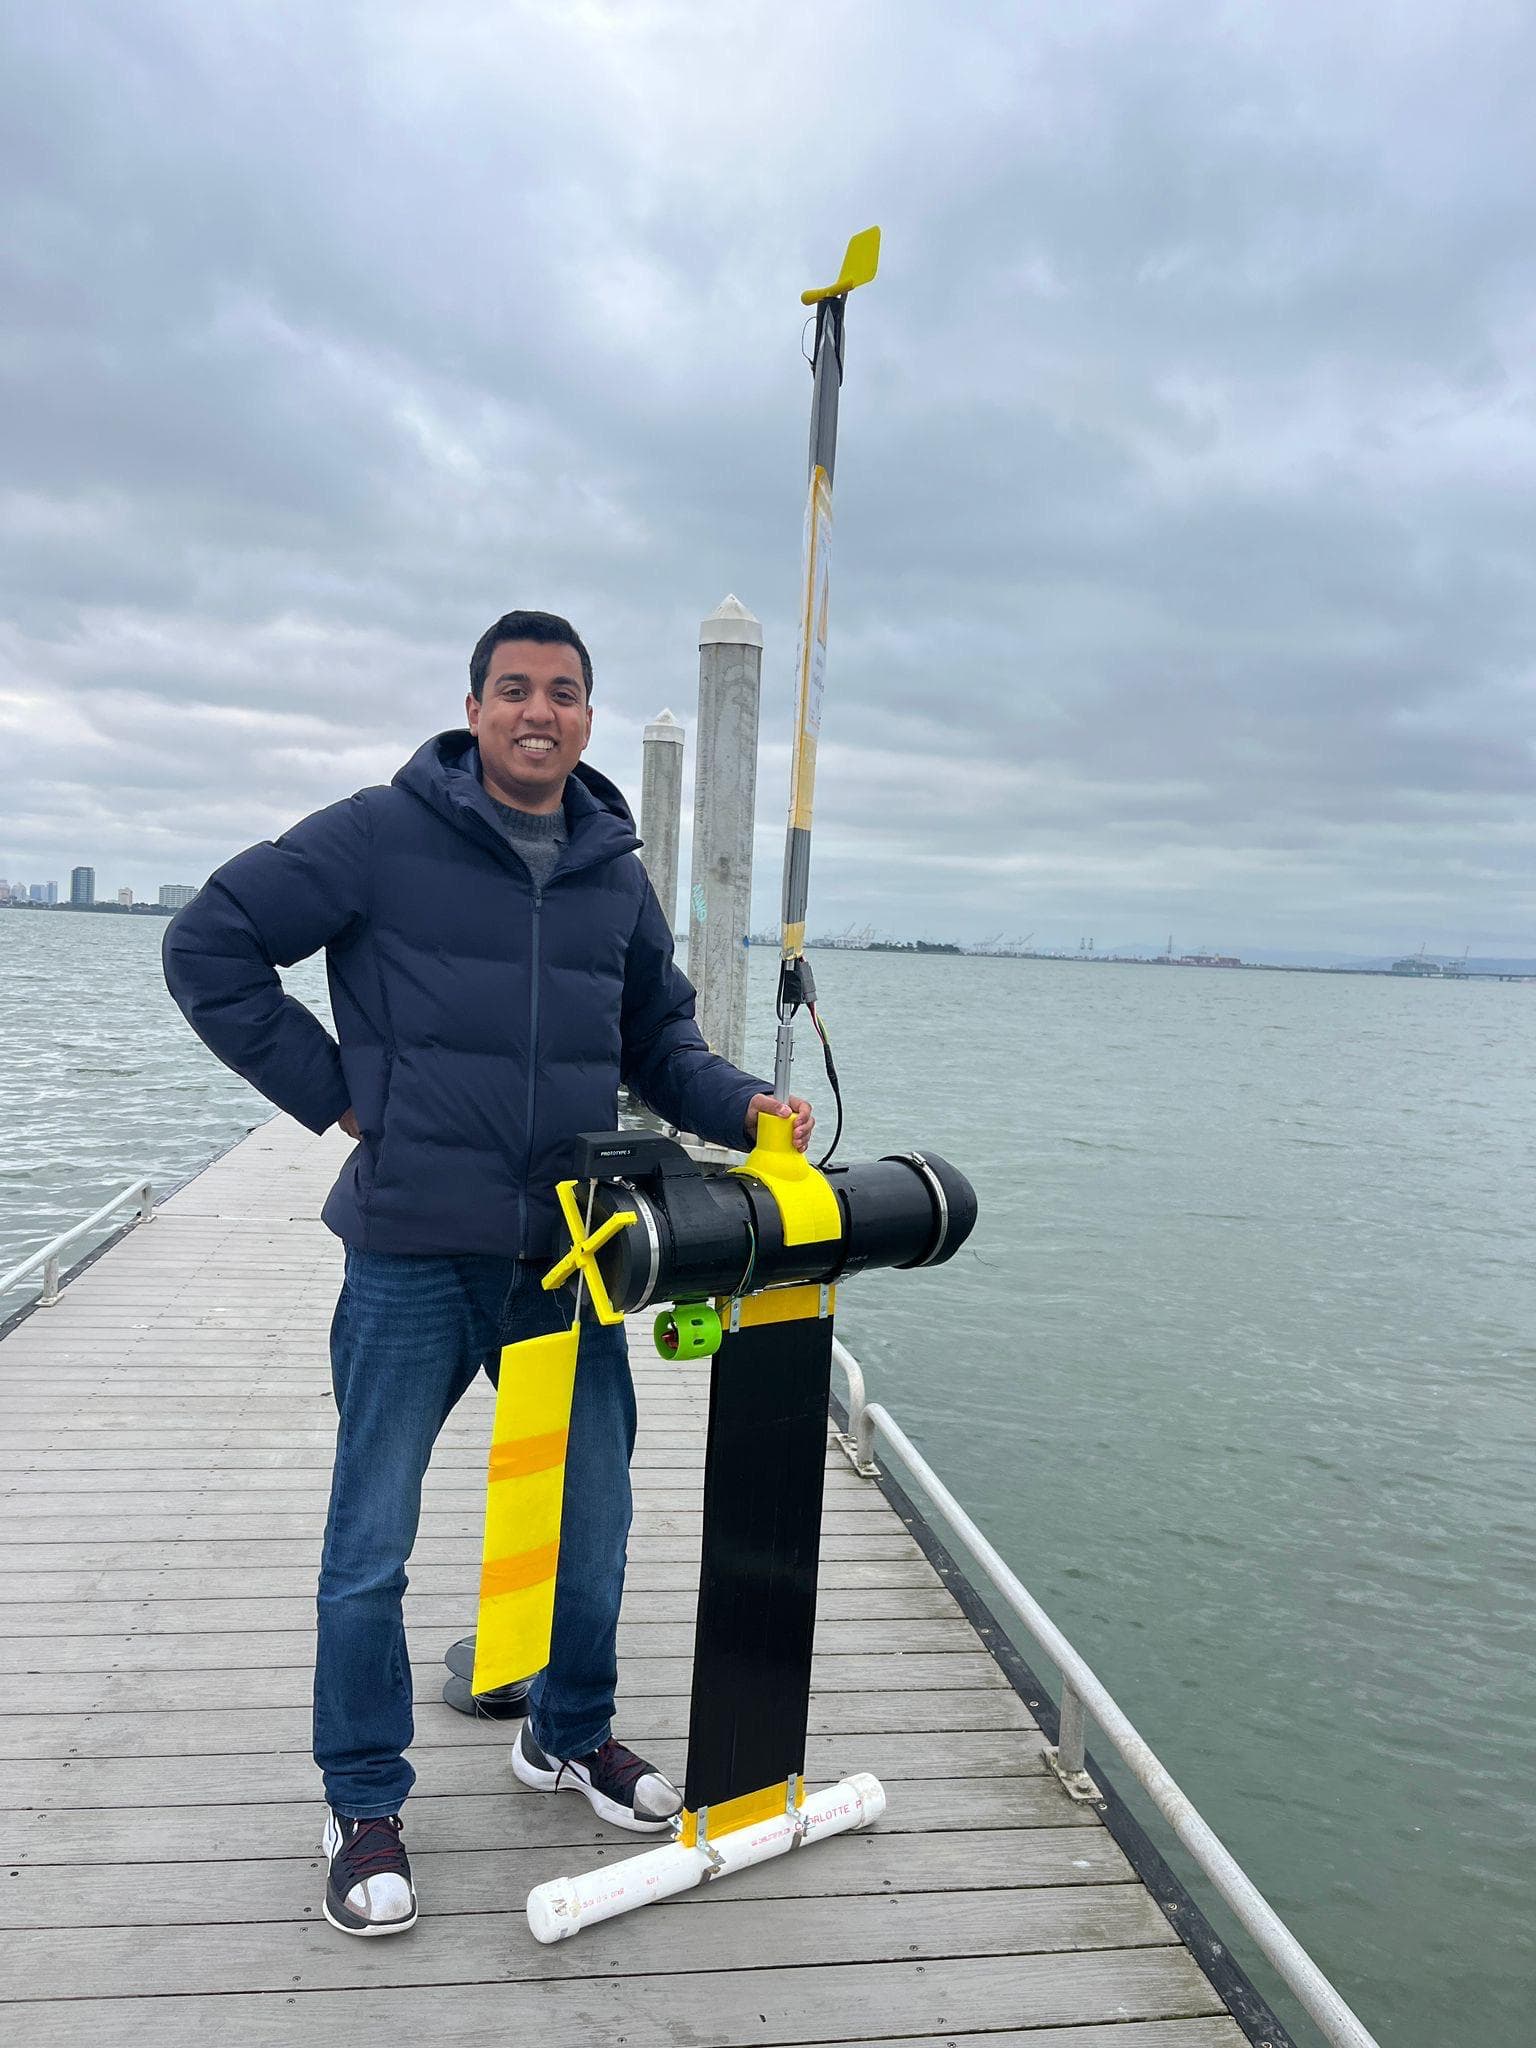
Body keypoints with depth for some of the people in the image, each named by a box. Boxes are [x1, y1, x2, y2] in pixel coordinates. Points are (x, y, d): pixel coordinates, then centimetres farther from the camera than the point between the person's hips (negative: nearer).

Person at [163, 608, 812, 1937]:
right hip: (413, 1256, -4)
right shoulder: (382, 836, -6)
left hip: (569, 1254, 5)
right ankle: (364, 1803, 29)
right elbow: (210, 945, -3)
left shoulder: (616, 873, 9)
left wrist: (742, 1106, -2)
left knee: (596, 1522, 15)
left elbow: (659, 1039, 16)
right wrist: (334, 1092, -7)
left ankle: (571, 1734, 41)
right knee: (372, 1548, 7)